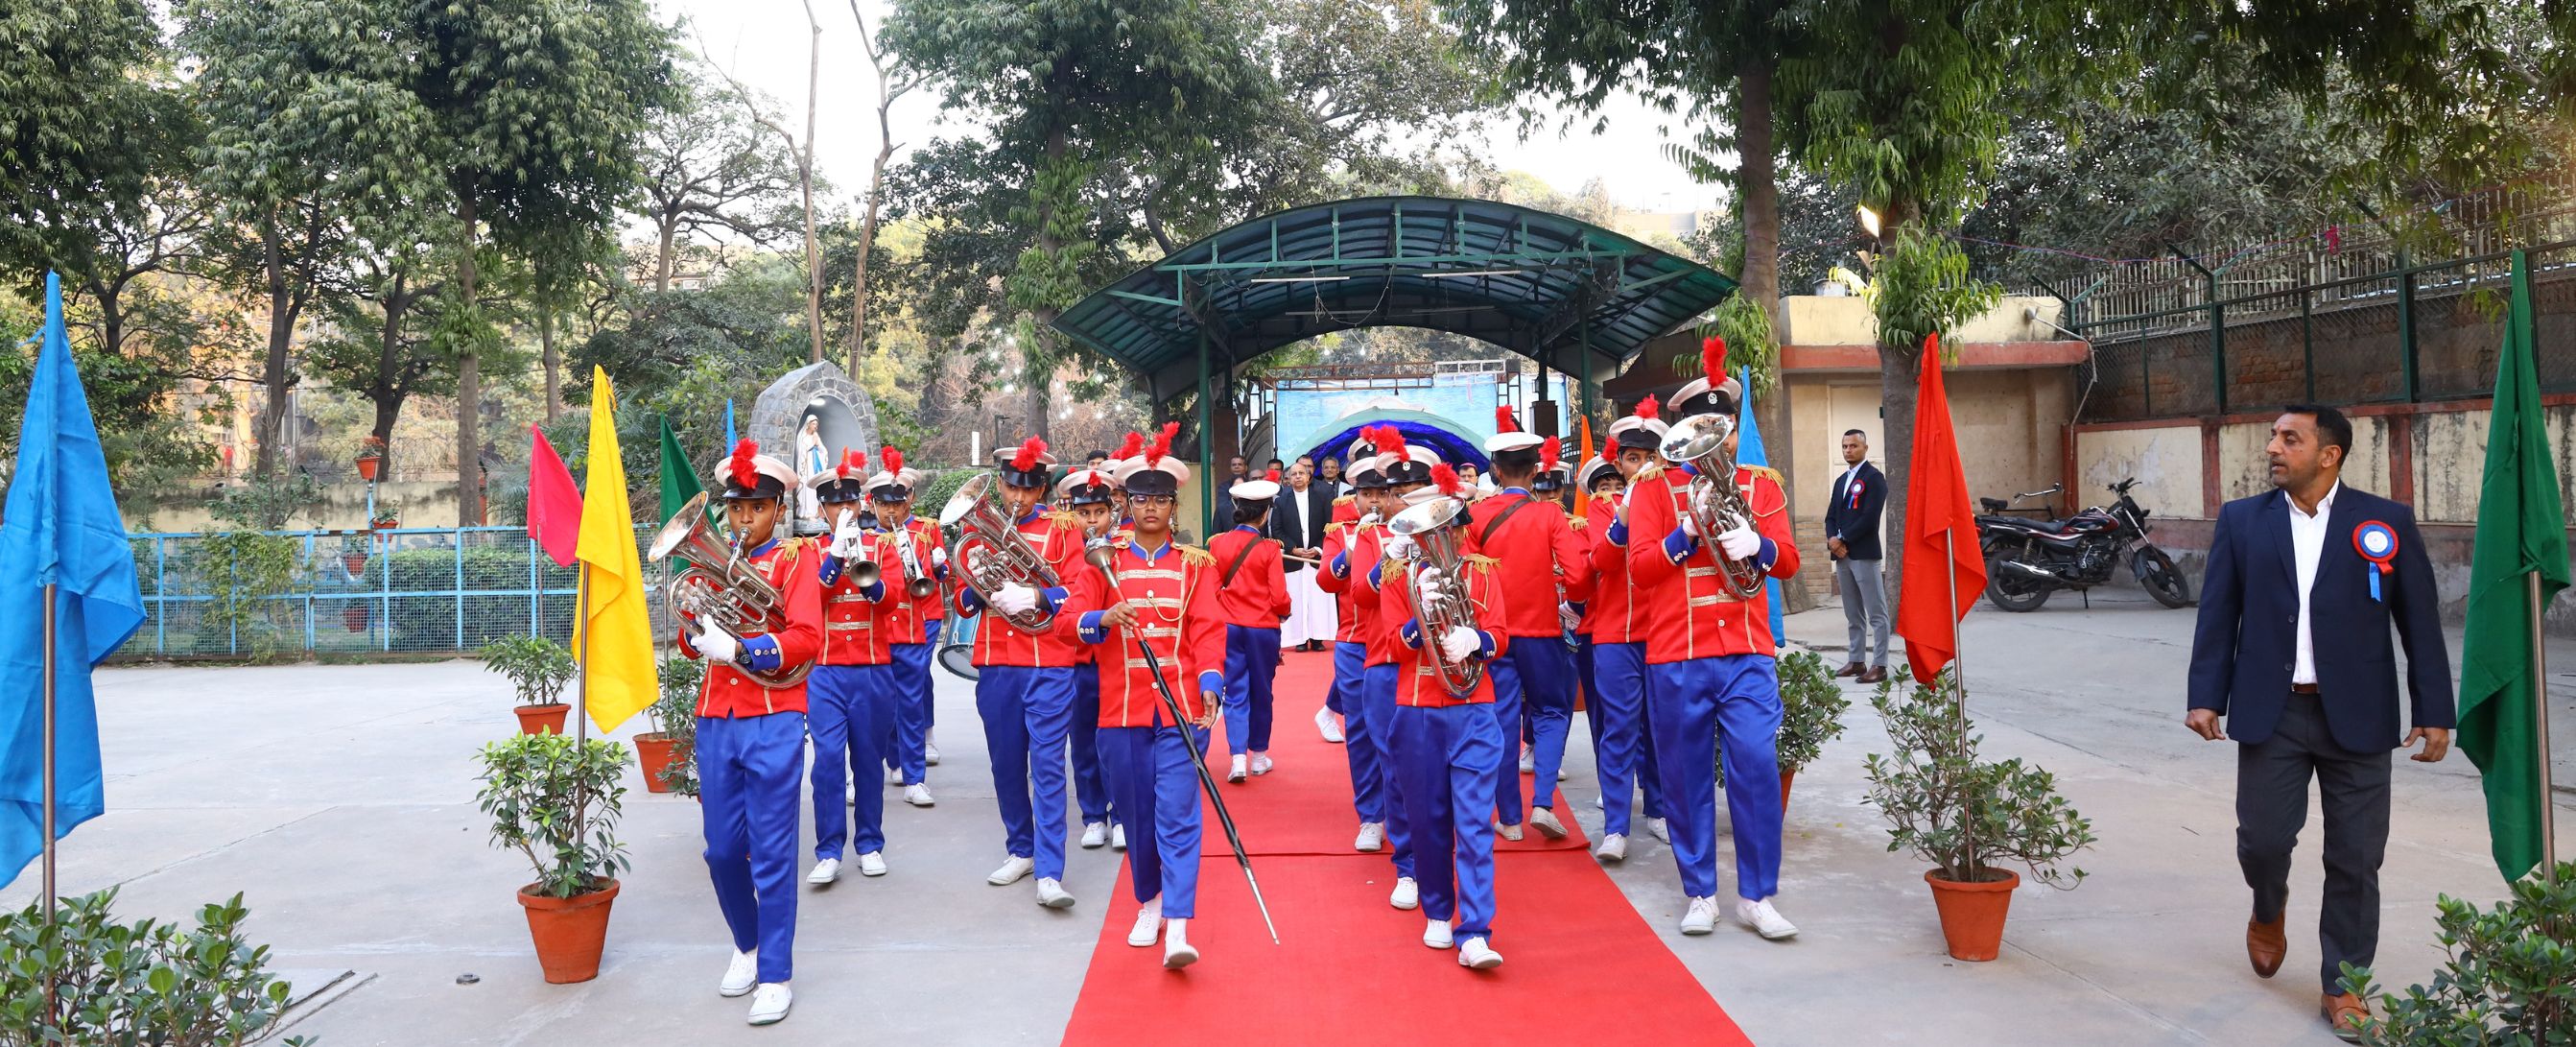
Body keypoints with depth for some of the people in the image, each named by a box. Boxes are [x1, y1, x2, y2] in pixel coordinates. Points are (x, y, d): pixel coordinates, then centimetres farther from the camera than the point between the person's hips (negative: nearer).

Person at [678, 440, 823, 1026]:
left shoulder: (796, 557, -2)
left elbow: (806, 637, -14)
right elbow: (691, 636, 12)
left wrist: (738, 650, -24)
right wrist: (696, 632, -11)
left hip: (773, 721, -5)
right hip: (715, 719, 5)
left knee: (771, 854, -2)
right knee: (721, 849, 11)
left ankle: (776, 976, 6)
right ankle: (747, 947, 32)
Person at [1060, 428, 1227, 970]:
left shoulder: (1197, 563, 6)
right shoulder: (1102, 560, 8)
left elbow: (1209, 629, -2)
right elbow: (1070, 619, -1)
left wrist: (1210, 683, -18)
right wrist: (1104, 618, -23)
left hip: (1180, 705, -2)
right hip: (1122, 707, 2)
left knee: (1178, 814, -9)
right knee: (1136, 814, 11)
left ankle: (1177, 929, -13)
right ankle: (1148, 904, 31)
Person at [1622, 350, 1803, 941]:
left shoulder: (1760, 484, 11)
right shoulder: (1655, 486, 4)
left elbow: (1788, 560, 3)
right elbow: (1639, 568, -4)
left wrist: (1757, 545, -18)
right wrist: (1687, 533, -18)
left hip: (1748, 654, 1)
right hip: (1675, 657, -1)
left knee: (1756, 769, -7)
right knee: (1686, 776, 5)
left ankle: (1757, 896, 4)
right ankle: (1700, 894, 17)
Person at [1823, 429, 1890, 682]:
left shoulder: (1874, 478, -4)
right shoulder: (1841, 480, 20)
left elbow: (1870, 517, -14)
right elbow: (1831, 515, 17)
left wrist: (1842, 540, -12)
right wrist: (1832, 540, -3)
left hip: (1864, 554, -8)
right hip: (1841, 555, 8)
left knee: (1876, 614, -6)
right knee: (1853, 614, 11)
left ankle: (1879, 665, -6)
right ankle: (1856, 661, 16)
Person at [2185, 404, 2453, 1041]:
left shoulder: (2388, 522, 1)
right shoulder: (2241, 521, 6)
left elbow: (2421, 624, 2)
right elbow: (2218, 615, 5)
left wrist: (2435, 713, -2)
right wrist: (2206, 697, -3)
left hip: (2358, 719, -1)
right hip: (2270, 714, 1)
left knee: (2355, 859, 4)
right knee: (2262, 838, 2)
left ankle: (2343, 986, 18)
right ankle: (2268, 913, 36)